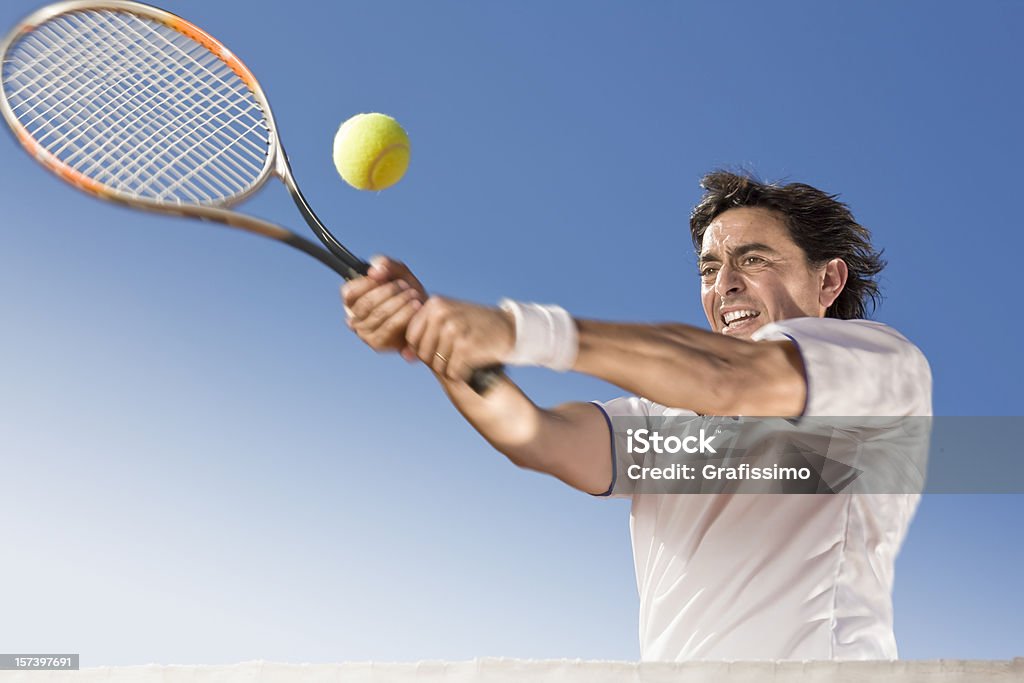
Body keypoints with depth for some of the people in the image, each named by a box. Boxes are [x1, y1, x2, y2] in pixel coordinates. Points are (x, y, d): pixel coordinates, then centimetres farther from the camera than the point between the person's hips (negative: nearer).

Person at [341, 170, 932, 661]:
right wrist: (425, 331, -16)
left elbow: (729, 380, -16)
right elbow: (534, 436, -1)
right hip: (670, 663, 3)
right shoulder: (662, 421, 16)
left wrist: (521, 330, -23)